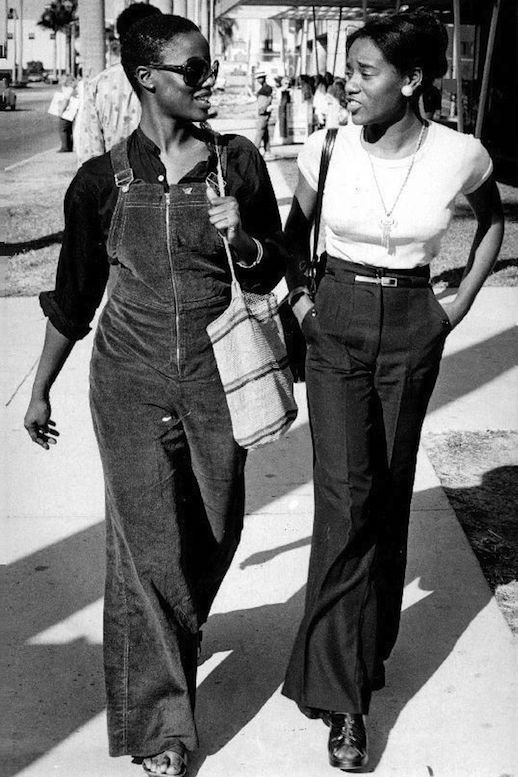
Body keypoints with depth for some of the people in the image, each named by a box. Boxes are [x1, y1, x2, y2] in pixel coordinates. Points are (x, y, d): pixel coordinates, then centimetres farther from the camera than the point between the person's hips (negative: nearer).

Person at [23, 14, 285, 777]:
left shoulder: (238, 162, -2)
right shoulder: (102, 180, -4)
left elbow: (271, 273, 6)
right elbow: (73, 296, 6)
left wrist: (241, 237, -17)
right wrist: (40, 391, 13)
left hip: (214, 377, 2)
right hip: (131, 380, -2)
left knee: (215, 529, 13)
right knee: (147, 541, -2)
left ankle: (178, 631, 47)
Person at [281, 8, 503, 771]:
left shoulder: (460, 155, -10)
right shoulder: (326, 149, -9)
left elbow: (493, 220, 12)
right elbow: (296, 231, 11)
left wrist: (460, 304, 6)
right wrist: (298, 297, 2)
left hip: (412, 334, 1)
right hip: (337, 329, -1)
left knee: (390, 494, 11)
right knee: (346, 500, -7)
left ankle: (373, 646, 31)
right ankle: (343, 696, -2)